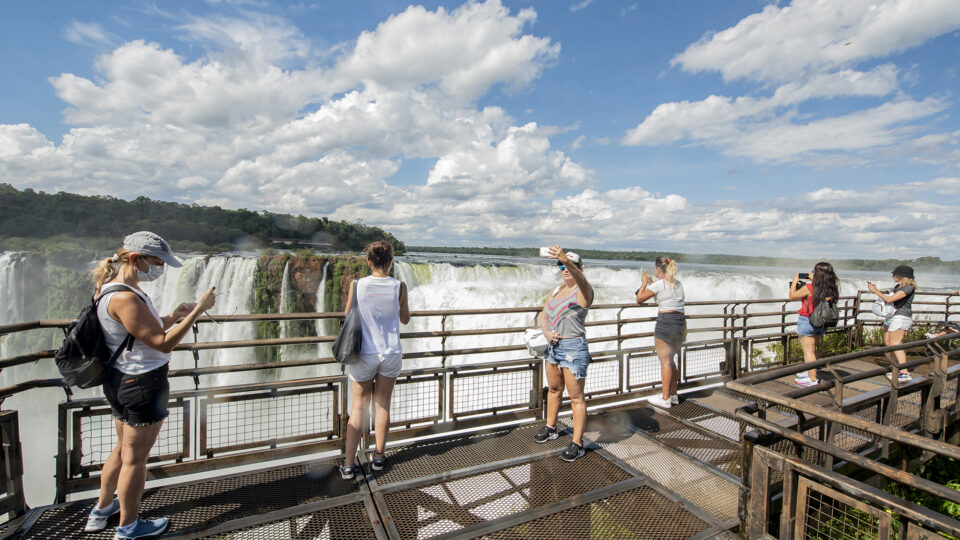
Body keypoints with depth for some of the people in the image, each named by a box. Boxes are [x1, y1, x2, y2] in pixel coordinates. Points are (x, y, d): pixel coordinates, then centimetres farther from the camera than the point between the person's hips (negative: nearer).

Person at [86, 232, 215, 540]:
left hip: (121, 380, 10)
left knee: (123, 449, 27)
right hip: (142, 384, -10)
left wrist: (174, 316, 3)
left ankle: (102, 509, 46)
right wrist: (197, 311, -24)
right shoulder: (124, 297, -25)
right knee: (135, 457, 8)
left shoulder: (116, 288, 7)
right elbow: (163, 343, -26)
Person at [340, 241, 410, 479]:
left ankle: (348, 464, 16)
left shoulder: (358, 285, -9)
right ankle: (379, 457, 28)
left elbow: (348, 317, 5)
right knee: (383, 405, 14)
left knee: (359, 406, 13)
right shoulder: (399, 286, -9)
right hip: (391, 353, 0)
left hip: (364, 354, 0)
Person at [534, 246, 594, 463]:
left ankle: (577, 444, 16)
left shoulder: (583, 290, -12)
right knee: (554, 389, 22)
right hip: (553, 346, 8)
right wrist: (547, 332, -9)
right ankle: (551, 428, 41)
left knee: (576, 397, 2)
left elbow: (581, 280, -37)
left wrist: (567, 260, -56)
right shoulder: (556, 290, 10)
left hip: (573, 348, -8)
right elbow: (543, 315, 11)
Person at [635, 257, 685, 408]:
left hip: (665, 322, -8)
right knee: (670, 360, 19)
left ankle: (665, 398, 6)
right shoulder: (678, 284, 14)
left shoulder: (659, 284, -9)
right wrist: (651, 283, 28)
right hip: (680, 323, 8)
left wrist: (644, 283, 11)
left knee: (665, 361, 0)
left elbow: (639, 299, -2)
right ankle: (673, 395, 25)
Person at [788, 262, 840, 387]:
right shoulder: (832, 289, -4)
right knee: (812, 349, 21)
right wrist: (814, 281, 19)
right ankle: (808, 372, 34)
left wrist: (795, 281, 5)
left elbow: (792, 296, -7)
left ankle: (812, 379, 0)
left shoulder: (809, 288, -20)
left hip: (807, 321, -7)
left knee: (808, 351, -1)